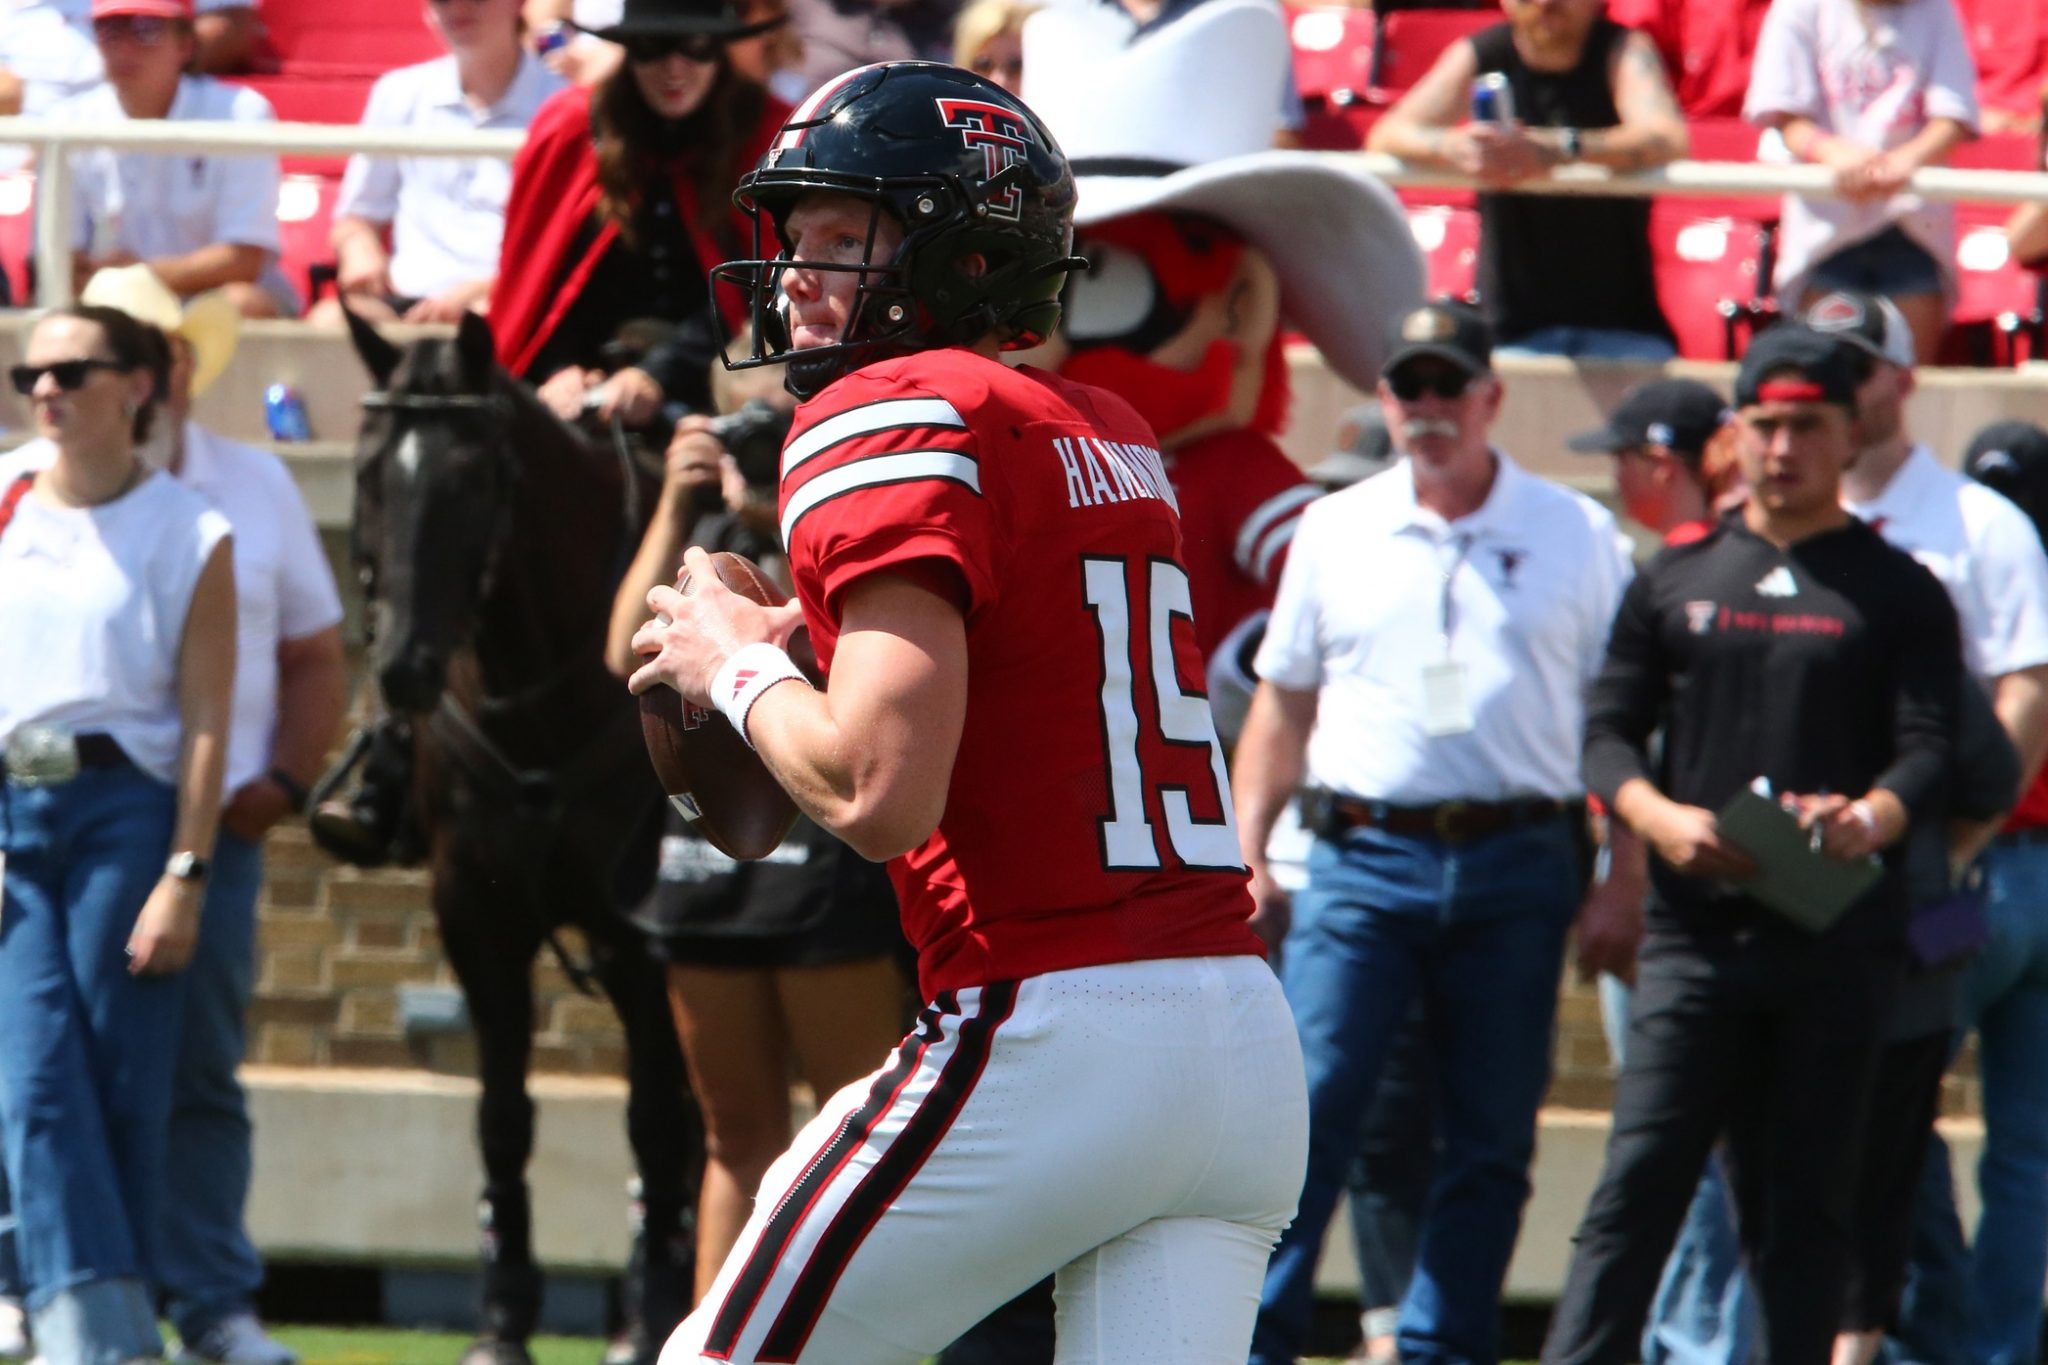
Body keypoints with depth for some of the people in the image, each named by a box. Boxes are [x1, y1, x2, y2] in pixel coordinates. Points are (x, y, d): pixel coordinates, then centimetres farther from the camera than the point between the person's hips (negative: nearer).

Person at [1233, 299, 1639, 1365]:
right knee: (1309, 1108, -9)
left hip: (1516, 868, 0)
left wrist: (1623, 882, 0)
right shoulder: (1336, 531, 11)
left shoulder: (1576, 537, 6)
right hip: (1364, 857, 0)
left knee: (1491, 1143, 3)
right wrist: (1245, 854, 7)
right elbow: (1282, 705, 16)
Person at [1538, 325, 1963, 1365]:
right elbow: (1608, 729, 11)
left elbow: (1930, 749, -2)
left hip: (1837, 933, -1)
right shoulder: (1677, 579, 15)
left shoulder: (1899, 594, 8)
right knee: (1639, 1181, -7)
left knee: (1806, 1202, 2)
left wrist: (1871, 818, -25)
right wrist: (1662, 818, -10)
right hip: (1696, 925, 1)